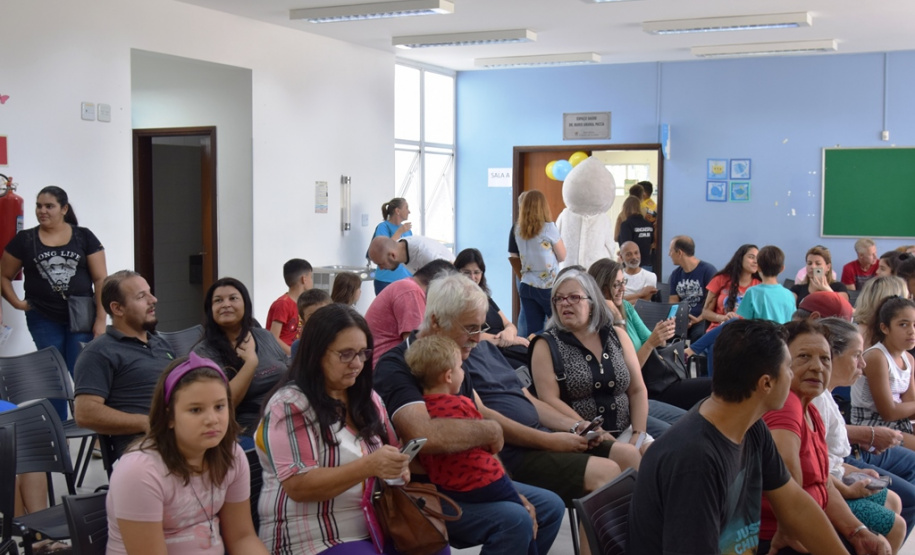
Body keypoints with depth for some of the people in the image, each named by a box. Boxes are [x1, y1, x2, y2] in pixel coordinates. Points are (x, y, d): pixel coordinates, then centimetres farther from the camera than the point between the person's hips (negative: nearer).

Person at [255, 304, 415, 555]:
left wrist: (397, 466, -5)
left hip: (374, 528, 7)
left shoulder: (368, 398, 12)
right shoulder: (290, 404, -10)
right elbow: (298, 486, -18)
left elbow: (392, 450, 20)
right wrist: (369, 466, -28)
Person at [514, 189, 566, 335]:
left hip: (527, 286, 4)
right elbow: (563, 256, -1)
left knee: (533, 331, 3)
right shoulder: (548, 227, -10)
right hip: (549, 286, -4)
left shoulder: (518, 229, 2)